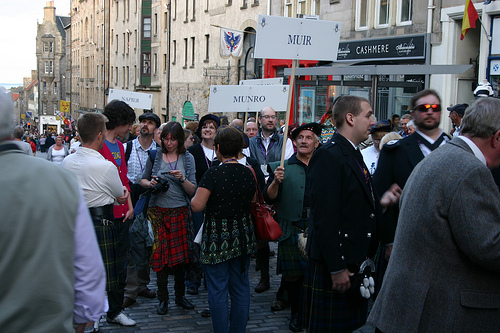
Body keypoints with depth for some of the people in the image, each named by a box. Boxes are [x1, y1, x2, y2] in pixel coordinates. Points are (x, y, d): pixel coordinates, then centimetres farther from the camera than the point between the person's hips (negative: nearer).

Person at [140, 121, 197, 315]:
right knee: (160, 253, -3)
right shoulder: (155, 155, 3)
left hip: (180, 212, 1)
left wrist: (182, 178, -17)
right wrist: (150, 183, -10)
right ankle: (162, 298, 8)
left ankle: (180, 295, 20)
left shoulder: (187, 158, 4)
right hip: (158, 211, -1)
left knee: (180, 253, 5)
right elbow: (143, 180, 11)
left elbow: (193, 190, 1)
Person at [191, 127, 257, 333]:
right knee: (241, 287, 14)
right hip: (243, 236, 5)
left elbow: (197, 205, -17)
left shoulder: (214, 174, -16)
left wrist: (194, 197, 4)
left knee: (217, 289, 5)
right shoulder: (248, 173, 1)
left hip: (217, 238, -5)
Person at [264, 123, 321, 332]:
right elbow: (269, 198, -1)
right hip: (292, 230, -1)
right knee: (292, 275, 2)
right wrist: (275, 182, -18)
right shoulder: (282, 168, 6)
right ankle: (296, 313, 21)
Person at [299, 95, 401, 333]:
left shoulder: (354, 155, 15)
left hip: (354, 263, 9)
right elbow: (325, 217, -22)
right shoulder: (328, 155, -17)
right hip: (335, 265, -9)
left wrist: (380, 203, 1)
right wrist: (336, 268, -22)